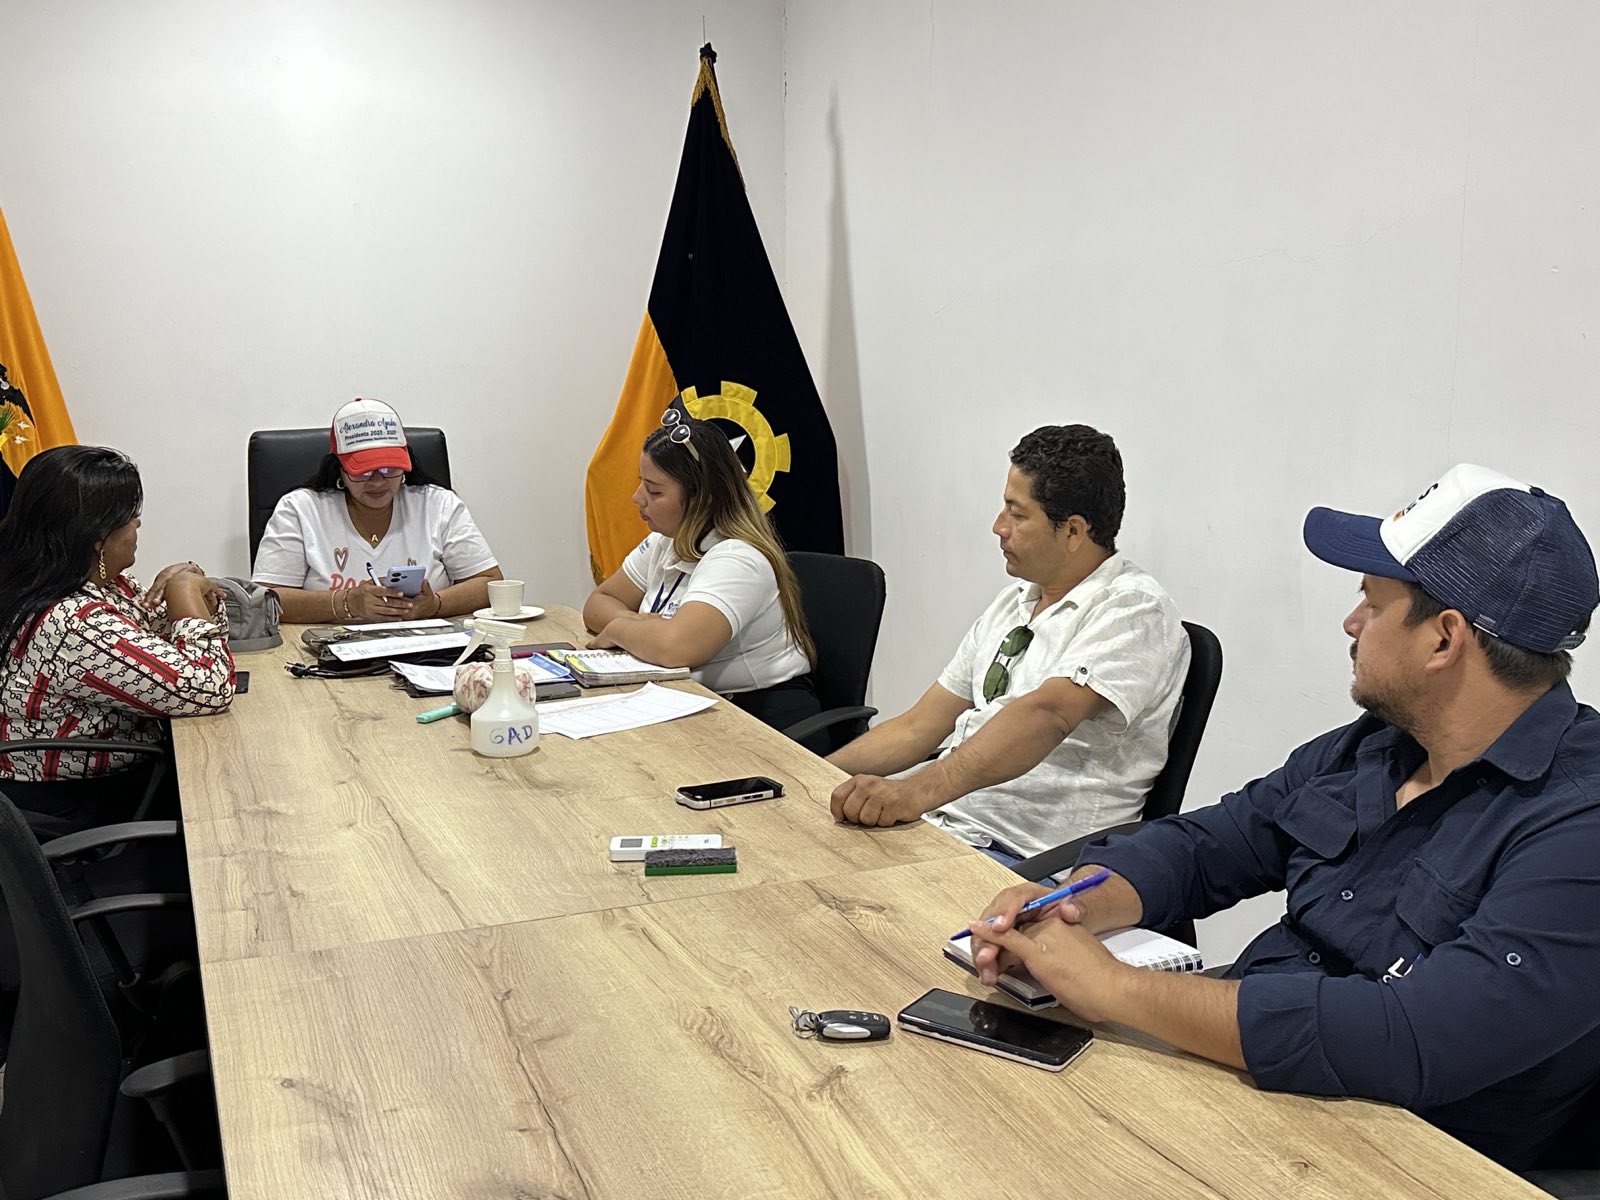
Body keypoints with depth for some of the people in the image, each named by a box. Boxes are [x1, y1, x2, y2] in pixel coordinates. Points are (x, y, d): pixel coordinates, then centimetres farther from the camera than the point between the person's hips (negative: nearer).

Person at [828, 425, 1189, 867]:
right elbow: (916, 728, 18)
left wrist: (917, 791, -39)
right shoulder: (1014, 601, 17)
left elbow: (1046, 714, -27)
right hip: (936, 822, 8)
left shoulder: (1134, 608, -9)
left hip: (1023, 859, -7)